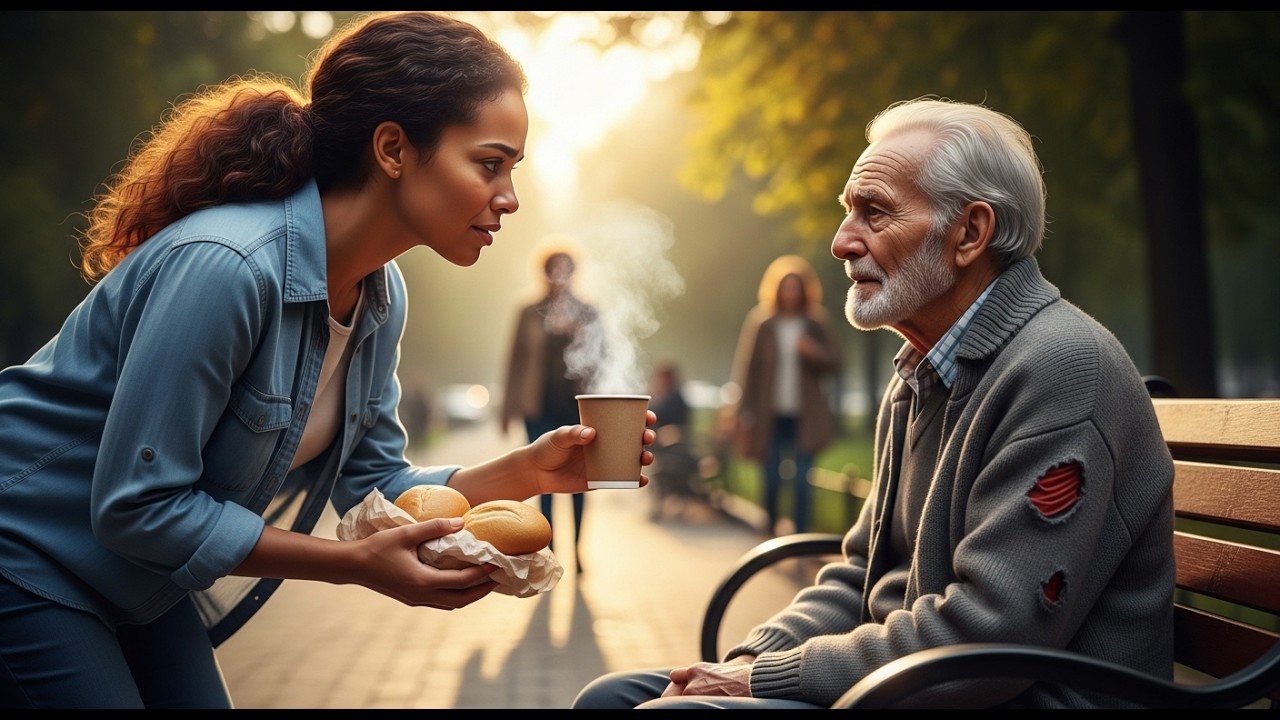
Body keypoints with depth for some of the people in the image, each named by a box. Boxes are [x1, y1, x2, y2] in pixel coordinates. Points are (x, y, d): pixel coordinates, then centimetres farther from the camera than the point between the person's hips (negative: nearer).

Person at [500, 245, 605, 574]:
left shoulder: (588, 314, 6)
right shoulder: (529, 313, 6)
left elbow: (598, 357, 4)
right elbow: (516, 359, 8)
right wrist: (508, 408, 6)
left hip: (577, 407, 0)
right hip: (540, 408, 0)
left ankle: (576, 548, 13)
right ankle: (549, 549, 7)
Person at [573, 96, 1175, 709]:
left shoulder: (1062, 369, -18)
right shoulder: (921, 373, 13)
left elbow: (986, 636, -24)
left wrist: (762, 679, -16)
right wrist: (749, 661, -1)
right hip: (900, 681, 9)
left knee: (673, 710, -23)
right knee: (611, 697, 2)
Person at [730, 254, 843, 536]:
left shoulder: (816, 327, 7)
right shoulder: (763, 327, 4)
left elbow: (834, 363, 1)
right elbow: (750, 371, 4)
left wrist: (814, 352, -20)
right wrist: (746, 417, 1)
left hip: (805, 417, 0)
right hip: (772, 416, 0)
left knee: (801, 480, -4)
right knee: (771, 479, 3)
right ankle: (770, 528, 25)